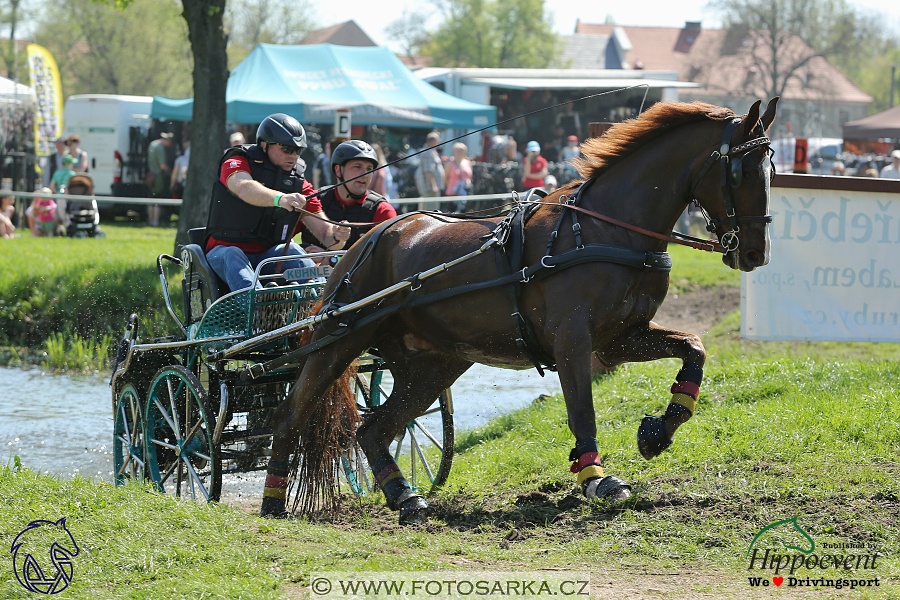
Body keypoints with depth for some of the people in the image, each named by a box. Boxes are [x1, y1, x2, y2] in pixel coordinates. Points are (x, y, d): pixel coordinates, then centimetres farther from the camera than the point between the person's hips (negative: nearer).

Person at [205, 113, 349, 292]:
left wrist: (336, 236, -25)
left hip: (269, 257, 3)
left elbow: (322, 229, 2)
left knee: (291, 250, -27)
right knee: (232, 256, -36)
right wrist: (280, 198, -48)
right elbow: (244, 188, -28)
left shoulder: (299, 184, 10)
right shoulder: (236, 163, -2)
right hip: (225, 249, -3)